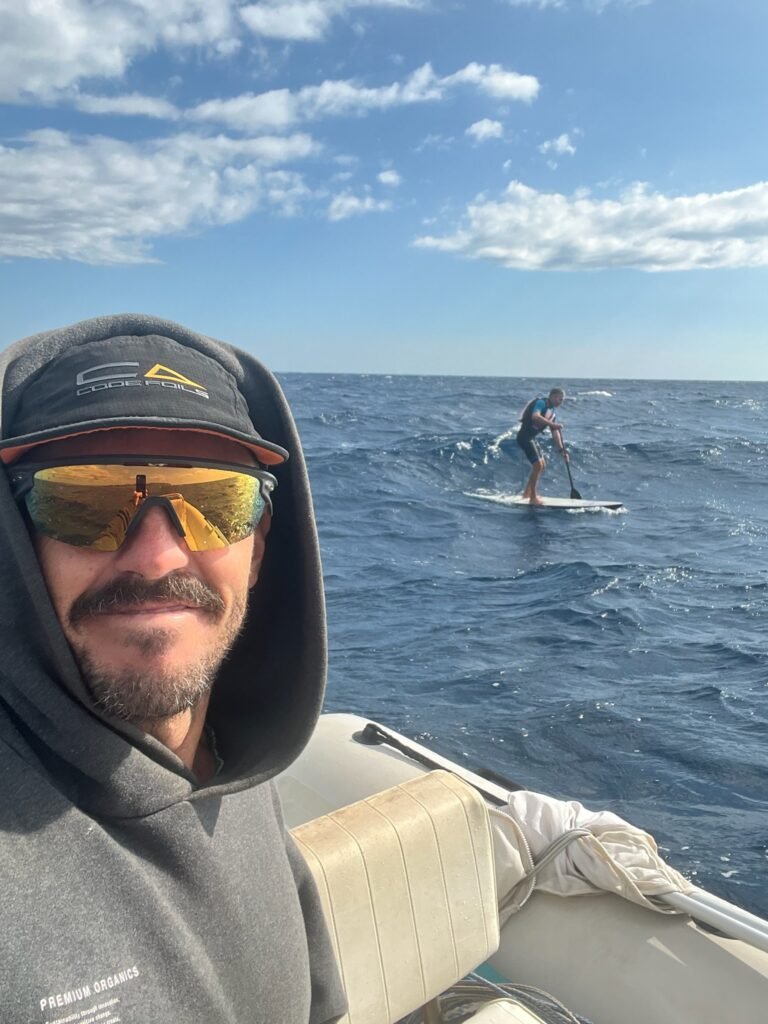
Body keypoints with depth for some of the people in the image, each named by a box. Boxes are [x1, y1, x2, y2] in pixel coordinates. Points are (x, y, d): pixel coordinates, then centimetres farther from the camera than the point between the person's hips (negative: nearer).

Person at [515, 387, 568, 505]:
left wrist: (562, 450, 7)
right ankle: (533, 498, -5)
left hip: (532, 438, 10)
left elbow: (555, 432, 13)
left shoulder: (553, 412, 13)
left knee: (542, 464, 17)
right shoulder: (541, 403, -13)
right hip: (524, 437, -10)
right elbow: (535, 417, -33)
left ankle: (527, 493, 27)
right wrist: (552, 424, -32)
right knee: (537, 465, -14)